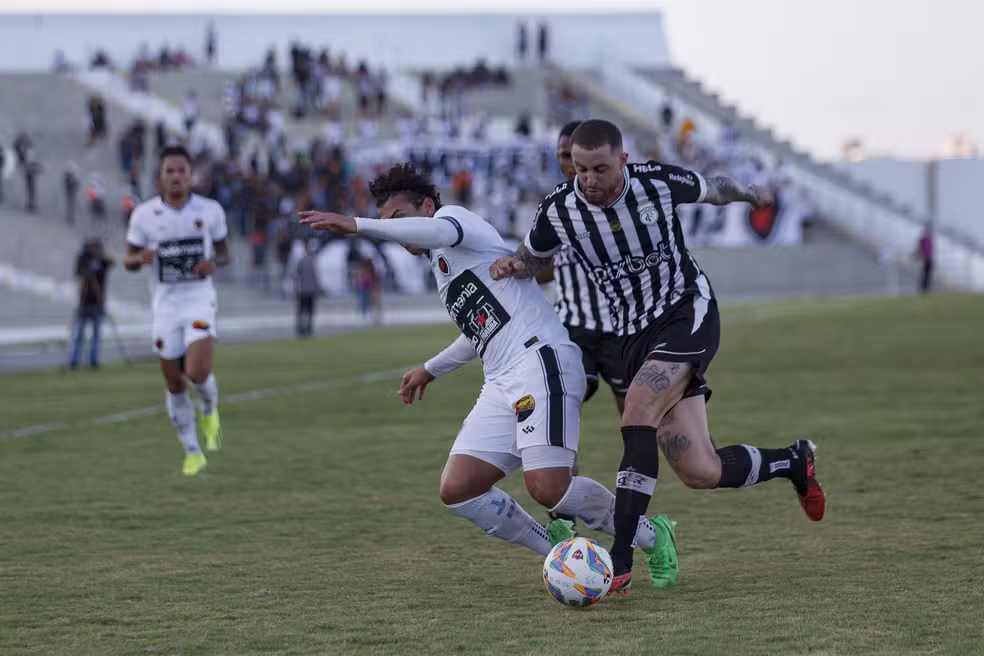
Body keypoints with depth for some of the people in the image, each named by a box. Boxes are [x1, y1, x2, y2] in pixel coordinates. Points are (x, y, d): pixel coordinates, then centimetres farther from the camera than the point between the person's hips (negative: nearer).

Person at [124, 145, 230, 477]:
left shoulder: (210, 210, -1)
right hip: (165, 303, 1)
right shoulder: (144, 214, -2)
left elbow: (223, 253, 11)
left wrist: (215, 263, -12)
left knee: (197, 373, -20)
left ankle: (210, 410, 15)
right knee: (174, 385, 4)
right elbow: (128, 261, 6)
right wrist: (141, 258, -18)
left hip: (199, 300, -1)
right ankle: (192, 453, 19)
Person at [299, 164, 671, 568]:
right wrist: (430, 370, 52)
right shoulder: (441, 265, 29)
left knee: (547, 487, -22)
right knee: (456, 490, -6)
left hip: (540, 360, -9)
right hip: (502, 384, 9)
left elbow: (438, 231, -23)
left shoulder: (452, 215, 4)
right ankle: (558, 546, 9)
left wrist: (357, 226, -29)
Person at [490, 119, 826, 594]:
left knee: (638, 408, -30)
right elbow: (535, 258, 14)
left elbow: (713, 190, 10)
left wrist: (751, 194, 31)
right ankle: (794, 462, 27)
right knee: (701, 473, -5)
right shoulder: (558, 211, -8)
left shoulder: (659, 182, -13)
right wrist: (513, 265, -10)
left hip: (689, 311, -3)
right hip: (636, 336, 4)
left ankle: (619, 561, -30)